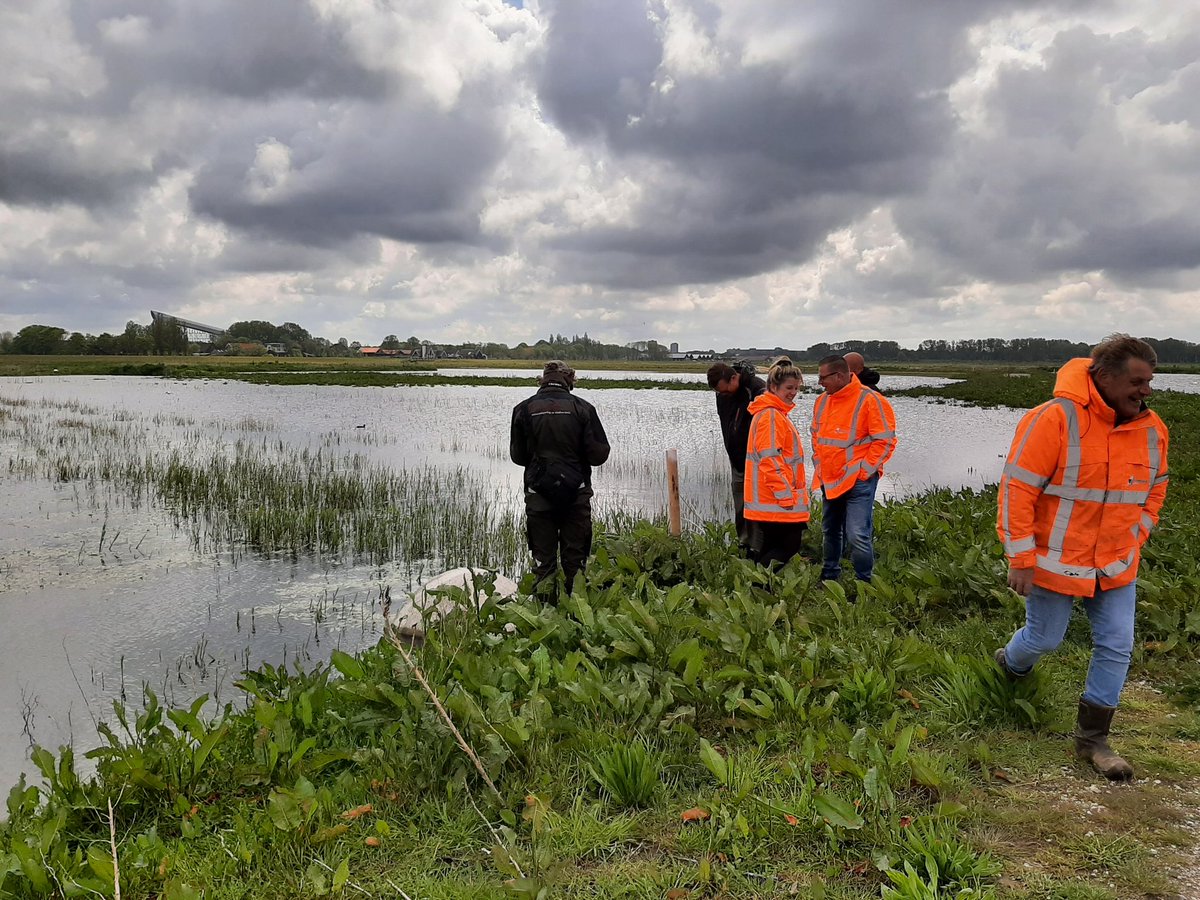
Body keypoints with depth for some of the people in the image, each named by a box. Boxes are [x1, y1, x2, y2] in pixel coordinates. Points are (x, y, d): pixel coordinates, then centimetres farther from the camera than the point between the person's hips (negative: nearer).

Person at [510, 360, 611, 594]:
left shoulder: (524, 409, -1)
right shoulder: (583, 408, -5)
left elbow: (517, 455, 6)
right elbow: (599, 454, -4)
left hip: (538, 494, 1)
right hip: (576, 493, 0)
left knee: (543, 557, 10)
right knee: (575, 557, 11)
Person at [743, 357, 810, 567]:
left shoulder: (776, 414, 18)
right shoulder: (770, 416, -15)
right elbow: (770, 459, -21)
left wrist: (790, 492, 24)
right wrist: (785, 495, -20)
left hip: (771, 500, 10)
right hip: (776, 500, -10)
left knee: (771, 547, 12)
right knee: (789, 546, -7)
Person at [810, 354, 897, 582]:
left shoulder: (869, 400, -13)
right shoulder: (822, 401, 8)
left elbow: (885, 441, -13)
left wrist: (863, 470, -14)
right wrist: (819, 464, 12)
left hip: (858, 481, -7)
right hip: (828, 481, 7)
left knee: (858, 535, -12)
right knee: (830, 531, 18)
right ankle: (829, 576, 34)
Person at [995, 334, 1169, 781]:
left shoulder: (1151, 429, -1)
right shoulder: (1055, 419, -22)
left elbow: (1154, 490, 15)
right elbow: (1017, 488, -20)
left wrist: (1133, 543, 9)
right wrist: (1021, 558, -18)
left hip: (1116, 568, 5)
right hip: (1055, 562, -5)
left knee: (1116, 648, 6)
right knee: (1044, 639, 10)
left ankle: (1092, 739, 20)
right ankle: (1009, 665, 46)